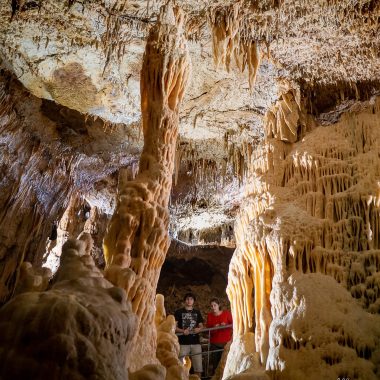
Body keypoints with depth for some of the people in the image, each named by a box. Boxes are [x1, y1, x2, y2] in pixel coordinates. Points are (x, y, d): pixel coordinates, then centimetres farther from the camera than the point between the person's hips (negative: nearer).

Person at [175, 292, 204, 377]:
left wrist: (199, 329, -7)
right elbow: (174, 327, -1)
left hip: (196, 342, 3)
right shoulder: (179, 312, 3)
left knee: (198, 367, 4)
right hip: (183, 343, -3)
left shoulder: (197, 312, 13)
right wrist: (182, 331, -18)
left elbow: (201, 326, 15)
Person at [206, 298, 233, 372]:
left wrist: (226, 325, -16)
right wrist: (214, 328, -11)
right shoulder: (209, 316, 8)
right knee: (215, 363, 1)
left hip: (226, 342, -2)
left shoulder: (227, 313, 1)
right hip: (214, 343, 2)